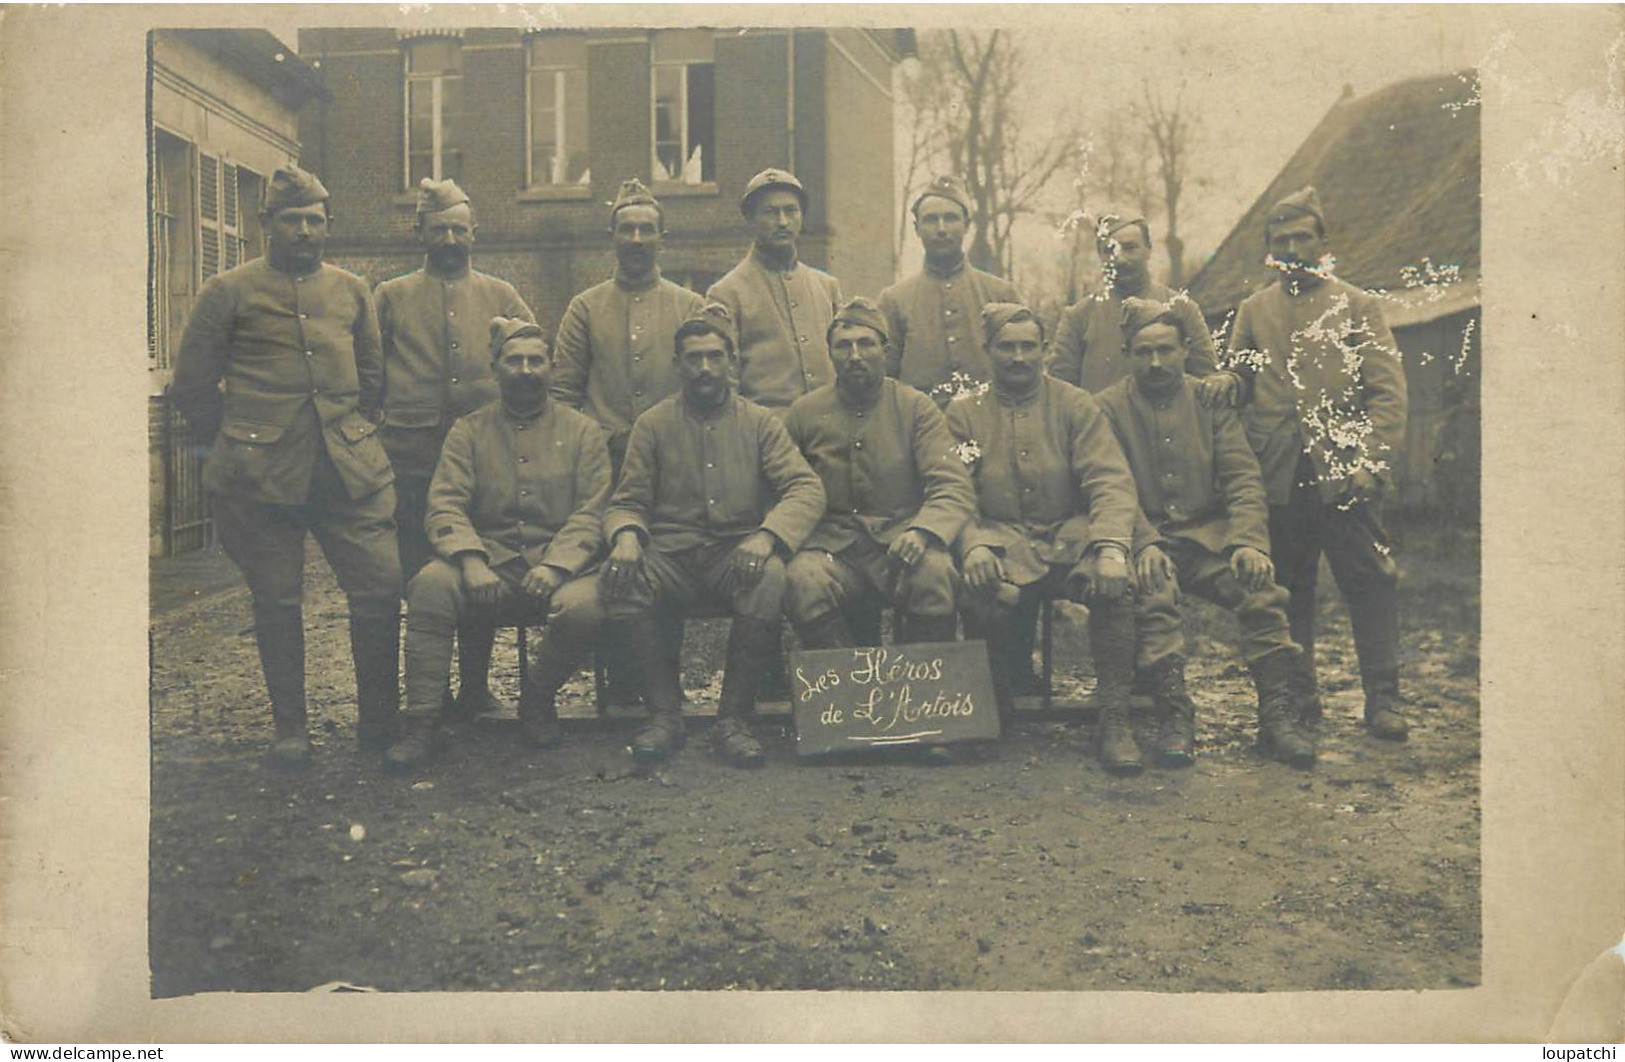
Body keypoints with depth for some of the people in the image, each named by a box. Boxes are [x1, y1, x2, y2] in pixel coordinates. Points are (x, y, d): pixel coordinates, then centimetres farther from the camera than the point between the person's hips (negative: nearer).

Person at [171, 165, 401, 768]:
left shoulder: (351, 290, 14)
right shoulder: (228, 293, 4)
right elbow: (192, 386, 6)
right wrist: (237, 447, 6)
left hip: (351, 469, 2)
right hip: (260, 480, -2)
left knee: (382, 586, -5)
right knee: (276, 601, 5)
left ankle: (379, 720, 10)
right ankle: (289, 729, 18)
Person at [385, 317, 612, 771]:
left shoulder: (581, 431, 10)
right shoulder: (469, 431, 12)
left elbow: (591, 513, 1)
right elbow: (445, 507, 0)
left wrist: (555, 566, -18)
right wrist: (471, 562, -20)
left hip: (558, 564, 0)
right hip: (489, 567, 1)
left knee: (583, 605, -34)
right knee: (430, 583, -30)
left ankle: (539, 701, -2)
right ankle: (423, 722, -19)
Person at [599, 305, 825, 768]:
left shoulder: (759, 422, 11)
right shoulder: (652, 424, 14)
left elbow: (807, 488, -1)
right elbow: (627, 503, 11)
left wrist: (766, 537, -21)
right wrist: (626, 537, -16)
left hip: (736, 555, -1)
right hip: (671, 556, 1)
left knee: (769, 576, -35)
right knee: (616, 580, -30)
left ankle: (733, 717, -18)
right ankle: (666, 712, -14)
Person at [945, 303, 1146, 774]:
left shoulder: (1075, 405, 7)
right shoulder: (964, 411, 9)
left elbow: (1111, 480, -5)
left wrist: (1111, 547, -24)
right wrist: (974, 545, -22)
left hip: (1069, 538, 1)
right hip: (1000, 540, 0)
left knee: (1119, 581, -31)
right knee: (981, 590, -35)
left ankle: (1114, 719, -16)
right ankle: (993, 709, -6)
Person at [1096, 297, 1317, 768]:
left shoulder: (1211, 402, 12)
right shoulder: (1109, 407, 4)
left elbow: (1242, 479, 4)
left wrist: (1248, 541, -13)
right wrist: (1142, 545, -22)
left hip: (1209, 534, 3)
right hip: (1144, 539, -2)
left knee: (1261, 588, -24)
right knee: (1153, 593, -34)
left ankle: (1277, 713, -15)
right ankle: (1175, 716, -26)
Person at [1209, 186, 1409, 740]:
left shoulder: (1356, 305, 9)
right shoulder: (1254, 311, 17)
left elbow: (1388, 391, 2)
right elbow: (1238, 378, 18)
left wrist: (1373, 461, -11)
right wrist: (1226, 380, -7)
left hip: (1342, 472, -2)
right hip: (1278, 477, 2)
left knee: (1372, 581, -4)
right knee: (1286, 588, 6)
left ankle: (1382, 700, 4)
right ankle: (1298, 695, 17)